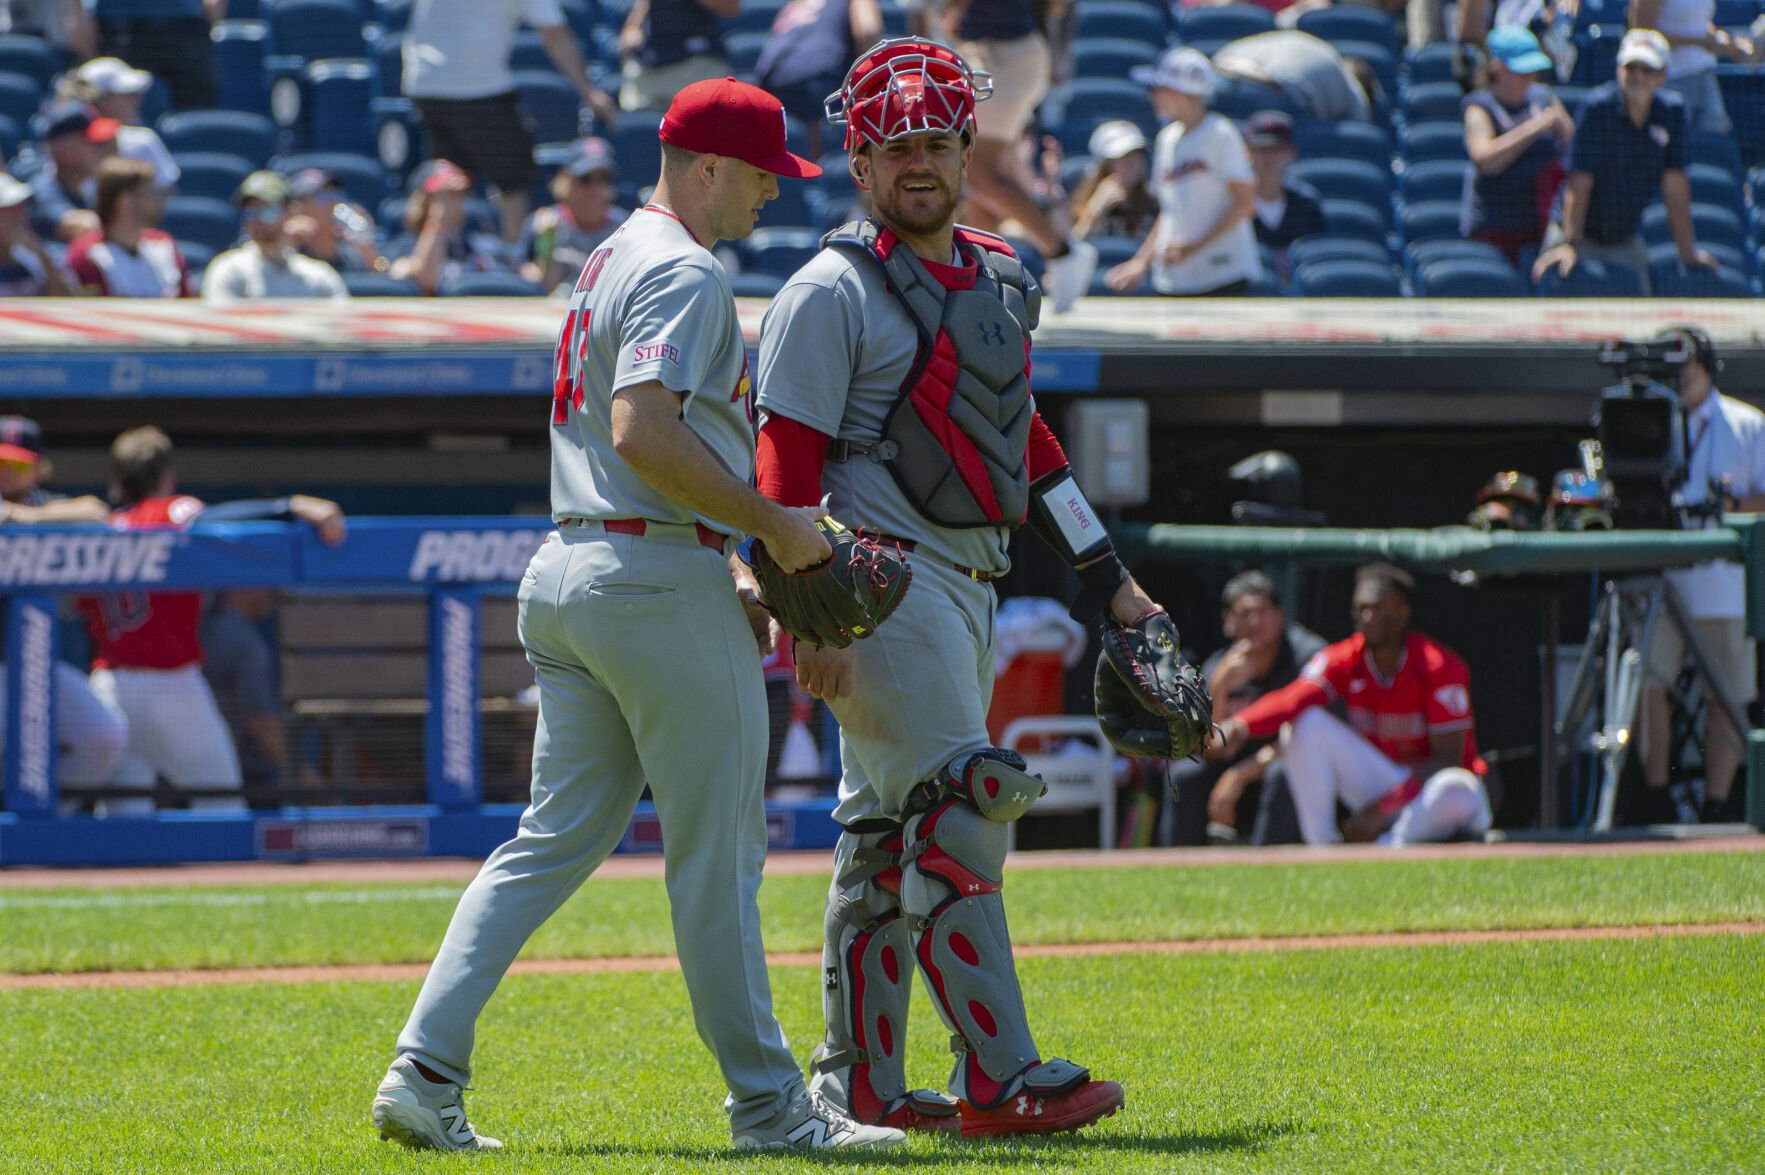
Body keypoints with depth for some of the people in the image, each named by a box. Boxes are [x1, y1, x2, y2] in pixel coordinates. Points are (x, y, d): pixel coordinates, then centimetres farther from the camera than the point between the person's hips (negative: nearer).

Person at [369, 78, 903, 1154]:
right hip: (660, 577, -9)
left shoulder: (613, 262, 20)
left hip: (569, 575, 9)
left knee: (555, 842, 8)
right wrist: (773, 526, -18)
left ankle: (425, 1074, -1)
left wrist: (727, 571, 20)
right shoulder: (684, 273, -12)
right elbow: (644, 434, -25)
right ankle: (767, 1104, 6)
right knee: (717, 853, -1)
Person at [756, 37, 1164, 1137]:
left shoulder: (997, 280, 16)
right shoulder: (832, 294, -8)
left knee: (890, 839, 10)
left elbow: (1024, 437, 24)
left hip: (971, 583, 8)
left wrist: (1109, 578, 22)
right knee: (958, 814, -14)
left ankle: (861, 1087, 14)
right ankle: (1000, 1082, -17)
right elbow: (788, 464, -12)